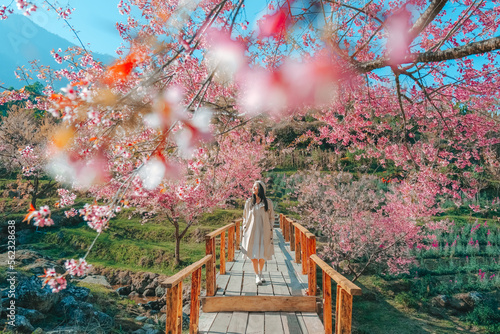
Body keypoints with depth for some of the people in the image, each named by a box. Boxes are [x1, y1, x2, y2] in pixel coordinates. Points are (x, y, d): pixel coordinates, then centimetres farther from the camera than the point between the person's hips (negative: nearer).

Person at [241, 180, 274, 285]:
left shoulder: (268, 202, 1)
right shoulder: (249, 202, 4)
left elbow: (271, 218, 6)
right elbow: (245, 217, 10)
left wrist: (271, 232, 1)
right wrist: (244, 231, 6)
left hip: (264, 232, 0)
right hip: (251, 232, 1)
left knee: (263, 255, 4)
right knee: (253, 254, -2)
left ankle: (260, 273, 28)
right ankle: (257, 276, 12)